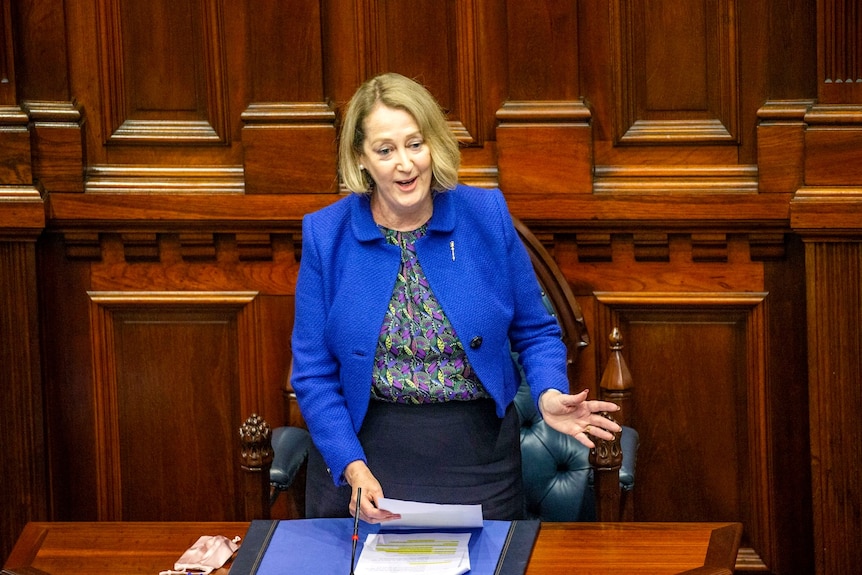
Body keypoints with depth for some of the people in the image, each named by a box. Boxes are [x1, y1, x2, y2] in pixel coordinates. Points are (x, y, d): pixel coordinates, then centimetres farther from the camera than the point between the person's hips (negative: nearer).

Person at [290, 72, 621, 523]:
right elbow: (314, 372, -2)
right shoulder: (326, 235, -4)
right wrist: (353, 467, -15)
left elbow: (534, 331, 7)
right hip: (366, 449, 0)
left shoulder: (487, 216, -2)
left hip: (477, 458, 1)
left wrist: (549, 395, -14)